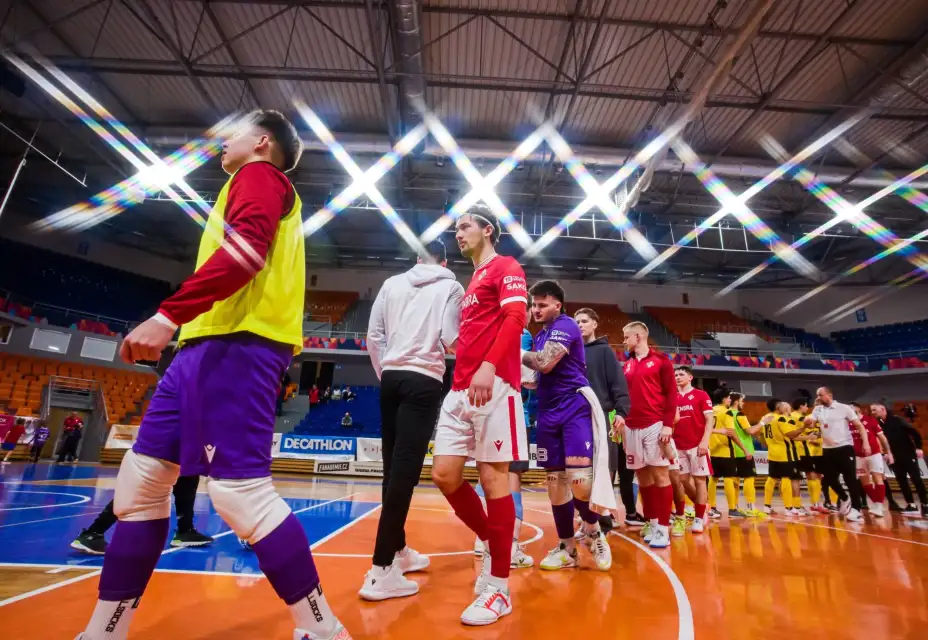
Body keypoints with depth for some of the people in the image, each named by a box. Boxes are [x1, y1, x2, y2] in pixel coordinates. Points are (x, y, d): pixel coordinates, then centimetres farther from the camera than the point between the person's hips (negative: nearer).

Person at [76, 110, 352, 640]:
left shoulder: (260, 175, 3)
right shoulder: (263, 188, 31)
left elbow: (246, 249, -17)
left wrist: (167, 316, -24)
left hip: (237, 345, -10)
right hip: (210, 345, 10)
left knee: (241, 491, -13)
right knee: (141, 480, 11)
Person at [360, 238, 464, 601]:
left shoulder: (392, 283, 15)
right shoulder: (451, 286, 5)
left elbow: (374, 334, 10)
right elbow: (452, 339, -6)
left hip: (392, 377, 5)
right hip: (424, 381, -4)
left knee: (395, 468, 12)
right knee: (405, 471, -5)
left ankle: (398, 551, 28)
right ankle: (381, 571, -6)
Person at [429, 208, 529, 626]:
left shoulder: (506, 267, 2)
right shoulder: (472, 281, 27)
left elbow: (516, 317, -15)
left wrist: (489, 366, -27)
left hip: (494, 386, -8)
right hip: (460, 389, 8)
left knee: (493, 478, -3)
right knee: (444, 474, 5)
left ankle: (499, 587, 12)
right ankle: (492, 544, 26)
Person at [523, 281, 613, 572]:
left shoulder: (566, 325, -9)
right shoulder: (541, 334, 17)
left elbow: (545, 363, -22)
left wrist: (520, 354, -8)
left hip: (575, 409, -8)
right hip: (548, 413, 8)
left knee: (580, 479, -12)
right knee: (555, 481, 8)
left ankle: (592, 530, 18)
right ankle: (567, 548, 21)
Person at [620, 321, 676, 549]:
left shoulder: (660, 360, 0)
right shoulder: (627, 366, 16)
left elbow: (671, 394, -4)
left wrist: (668, 424, -12)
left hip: (655, 425, -5)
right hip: (632, 427, 5)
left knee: (660, 473, -2)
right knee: (642, 475, 9)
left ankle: (663, 528, 5)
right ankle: (651, 523, 21)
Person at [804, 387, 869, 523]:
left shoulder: (844, 408, -4)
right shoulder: (817, 410, 8)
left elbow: (859, 426, -4)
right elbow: (809, 423, -2)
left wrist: (865, 443, -16)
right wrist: (807, 421, -26)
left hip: (845, 447, -5)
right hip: (828, 449, 5)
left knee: (850, 479, -2)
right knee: (830, 479, 8)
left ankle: (856, 509, 9)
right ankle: (844, 500, 32)